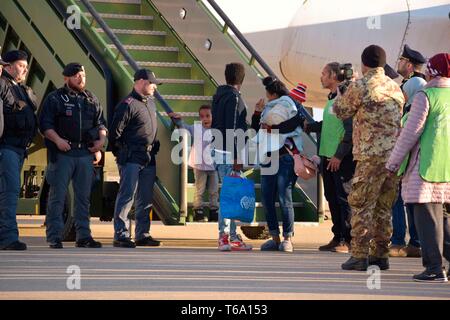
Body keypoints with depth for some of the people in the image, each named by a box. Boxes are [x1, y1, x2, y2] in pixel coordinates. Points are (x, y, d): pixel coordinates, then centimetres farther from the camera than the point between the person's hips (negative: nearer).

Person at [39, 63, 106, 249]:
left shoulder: (92, 100, 17)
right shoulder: (55, 99, 1)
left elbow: (100, 123, 23)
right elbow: (44, 124, -4)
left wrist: (101, 139, 5)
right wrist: (57, 140, -17)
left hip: (86, 153, 5)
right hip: (63, 153, -5)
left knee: (84, 197, 7)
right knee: (58, 195, -5)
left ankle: (83, 236, 12)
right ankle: (54, 237, -4)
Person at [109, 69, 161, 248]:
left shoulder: (151, 103, 16)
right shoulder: (128, 105, -11)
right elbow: (114, 133, -12)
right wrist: (121, 154, -6)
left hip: (149, 158, 9)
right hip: (131, 159, -9)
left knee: (146, 198, 11)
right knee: (127, 196, -9)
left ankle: (142, 235, 18)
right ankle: (121, 235, -8)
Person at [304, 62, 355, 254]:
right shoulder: (331, 98, 17)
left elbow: (350, 129, -17)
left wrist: (339, 155, -20)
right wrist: (309, 126, 25)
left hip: (341, 159, -9)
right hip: (327, 157, 9)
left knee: (343, 198, -6)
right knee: (332, 198, 12)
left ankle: (347, 240, -4)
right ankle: (337, 238, 18)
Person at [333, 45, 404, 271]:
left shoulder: (360, 86, -7)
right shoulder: (395, 88, 13)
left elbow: (341, 111, 6)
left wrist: (339, 94, 25)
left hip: (371, 155, -6)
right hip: (395, 155, 6)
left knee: (361, 205, -2)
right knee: (383, 207, 13)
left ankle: (359, 255, -5)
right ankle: (380, 254, 15)